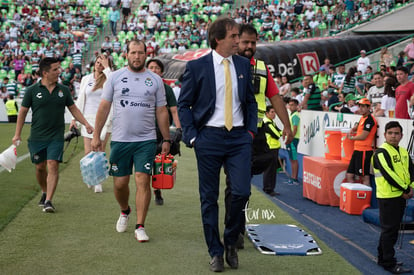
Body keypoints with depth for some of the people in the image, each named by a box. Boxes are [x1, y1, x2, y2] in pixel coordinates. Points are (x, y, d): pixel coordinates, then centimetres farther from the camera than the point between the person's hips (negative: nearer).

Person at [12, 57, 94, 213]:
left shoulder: (63, 90, 5)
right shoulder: (32, 91, -1)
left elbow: (73, 109, 14)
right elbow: (23, 112, 4)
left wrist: (86, 124, 4)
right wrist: (17, 134, 2)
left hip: (56, 137, 0)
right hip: (36, 137, 0)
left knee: (53, 166, -12)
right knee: (40, 167, 9)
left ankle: (48, 201, -11)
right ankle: (44, 193, 33)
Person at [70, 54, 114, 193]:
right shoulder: (86, 79, 11)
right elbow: (80, 99, 15)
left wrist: (107, 67, -17)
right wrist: (75, 118, 10)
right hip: (88, 119, 3)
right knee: (88, 153, 1)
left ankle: (98, 181, 9)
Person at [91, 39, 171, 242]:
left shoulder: (155, 80, 5)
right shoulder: (115, 77, 4)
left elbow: (161, 111, 8)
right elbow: (104, 107, 5)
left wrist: (166, 139, 6)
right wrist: (96, 135, 0)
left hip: (146, 140, 0)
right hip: (120, 139, 1)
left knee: (143, 181, -7)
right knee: (120, 183, 7)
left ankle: (140, 227, 2)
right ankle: (125, 211, 37)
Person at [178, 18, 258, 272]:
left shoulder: (244, 65, 8)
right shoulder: (197, 67, -3)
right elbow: (184, 105, 1)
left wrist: (251, 130, 4)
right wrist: (192, 136, -7)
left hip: (239, 138, 2)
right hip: (209, 138, -2)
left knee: (242, 192, -8)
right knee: (209, 197, 5)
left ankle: (231, 241, 18)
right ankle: (216, 252, 20)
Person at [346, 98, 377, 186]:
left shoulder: (369, 120, -13)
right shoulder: (363, 118, 16)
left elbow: (363, 137, -17)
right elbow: (355, 128, 33)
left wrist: (351, 137, 1)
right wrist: (351, 132, 9)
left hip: (364, 151, -10)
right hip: (357, 150, 10)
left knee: (364, 177, -7)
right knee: (349, 176, 12)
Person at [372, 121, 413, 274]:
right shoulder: (382, 152, -12)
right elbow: (388, 174, -20)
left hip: (401, 196, 8)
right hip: (387, 197, -8)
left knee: (393, 229, 15)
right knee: (389, 230, -4)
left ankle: (383, 258, 26)